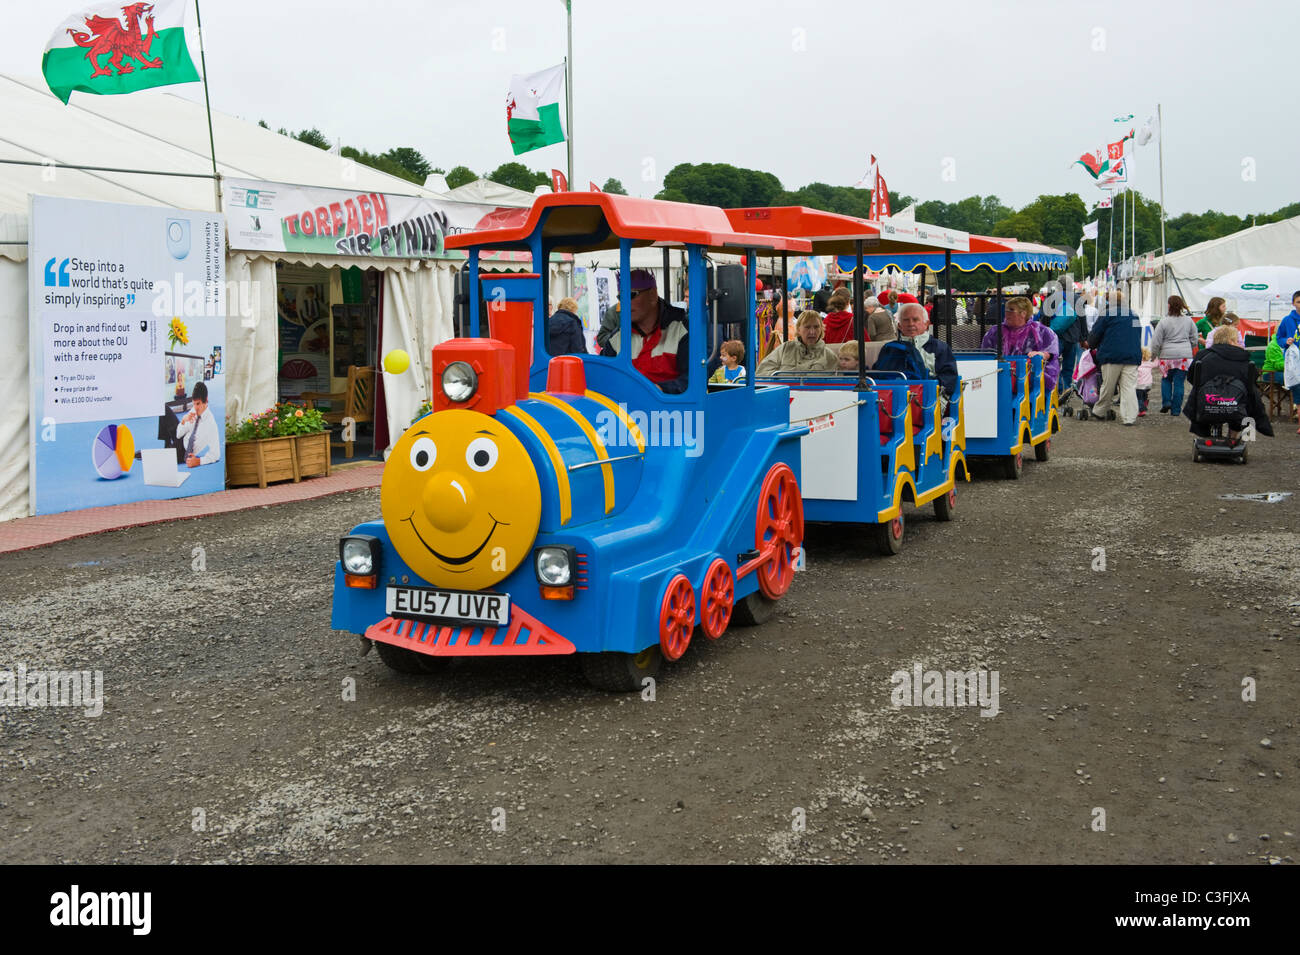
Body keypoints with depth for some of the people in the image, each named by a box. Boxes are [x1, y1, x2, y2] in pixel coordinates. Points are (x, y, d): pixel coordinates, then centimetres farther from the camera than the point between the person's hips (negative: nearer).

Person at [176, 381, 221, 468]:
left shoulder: (211, 422, -29)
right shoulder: (194, 411, -11)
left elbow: (216, 454, -27)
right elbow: (178, 435, -1)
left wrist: (198, 461, -39)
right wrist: (183, 421, -20)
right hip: (183, 442, 6)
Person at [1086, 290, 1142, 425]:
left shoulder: (1107, 314, 1)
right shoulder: (1134, 315, 19)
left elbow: (1095, 334, 1)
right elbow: (1138, 336, 24)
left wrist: (1091, 344, 21)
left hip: (1112, 355, -4)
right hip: (1133, 357, 4)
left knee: (1107, 387, 5)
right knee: (1129, 387, -1)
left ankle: (1099, 413, 19)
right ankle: (1129, 417, -7)